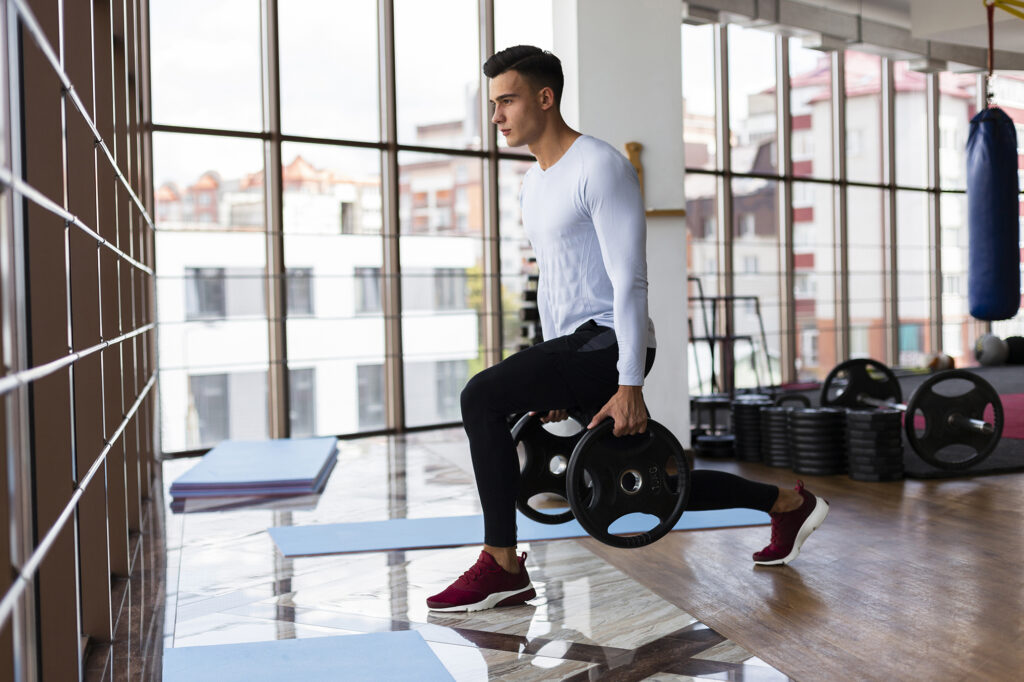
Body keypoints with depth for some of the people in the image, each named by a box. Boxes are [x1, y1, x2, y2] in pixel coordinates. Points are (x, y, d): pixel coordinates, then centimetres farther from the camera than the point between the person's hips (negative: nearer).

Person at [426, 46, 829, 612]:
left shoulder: (600, 168, -14)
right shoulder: (533, 184, 16)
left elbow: (629, 281, -20)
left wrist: (630, 386, -23)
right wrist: (555, 381, 21)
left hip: (610, 343, -10)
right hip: (574, 344, 10)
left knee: (482, 397, -24)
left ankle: (502, 569, -15)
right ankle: (789, 504, 34)